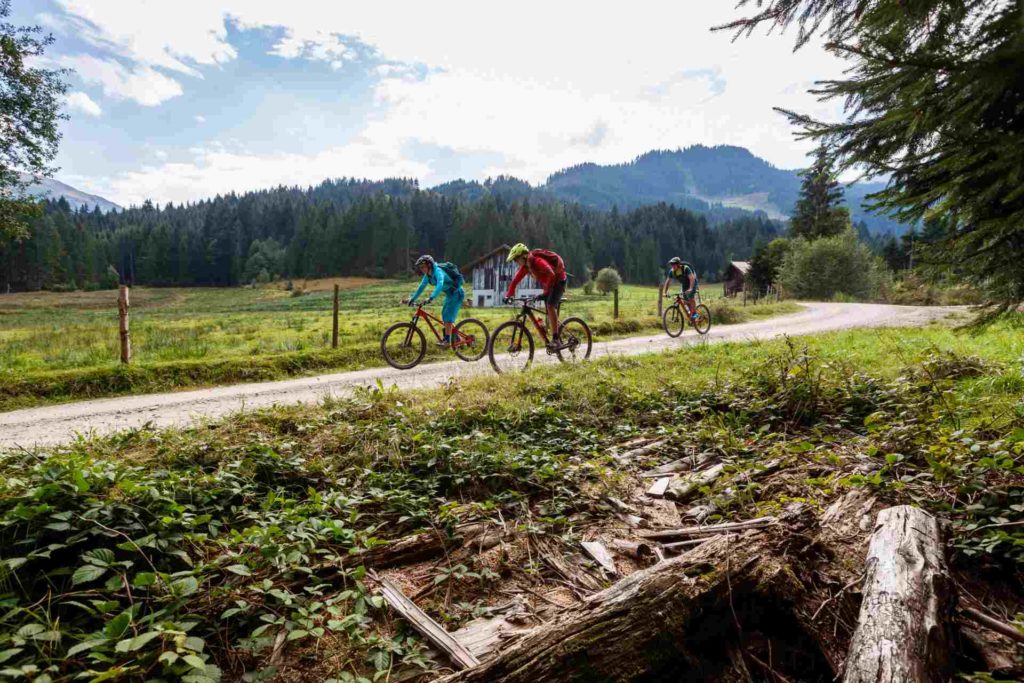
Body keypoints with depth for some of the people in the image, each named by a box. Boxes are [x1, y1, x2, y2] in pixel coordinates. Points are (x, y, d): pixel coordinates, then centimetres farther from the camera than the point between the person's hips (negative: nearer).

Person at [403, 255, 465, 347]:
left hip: (457, 293, -9)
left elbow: (440, 285, -43)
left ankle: (447, 340, -11)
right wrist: (412, 299, -1)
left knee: (448, 316, -15)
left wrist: (431, 298, -53)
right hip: (449, 294, 9)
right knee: (444, 315, 10)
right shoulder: (428, 275, 0)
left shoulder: (438, 271, -26)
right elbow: (421, 287, 6)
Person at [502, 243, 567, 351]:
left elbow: (551, 274, -44)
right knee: (547, 310, 6)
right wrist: (508, 295, -12)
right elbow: (516, 280, -2)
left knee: (550, 306, -24)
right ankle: (556, 340, 15)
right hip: (548, 284, 9)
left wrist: (546, 292, -50)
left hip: (558, 281, -9)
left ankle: (556, 340, -24)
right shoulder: (525, 266, -4)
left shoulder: (537, 261, -31)